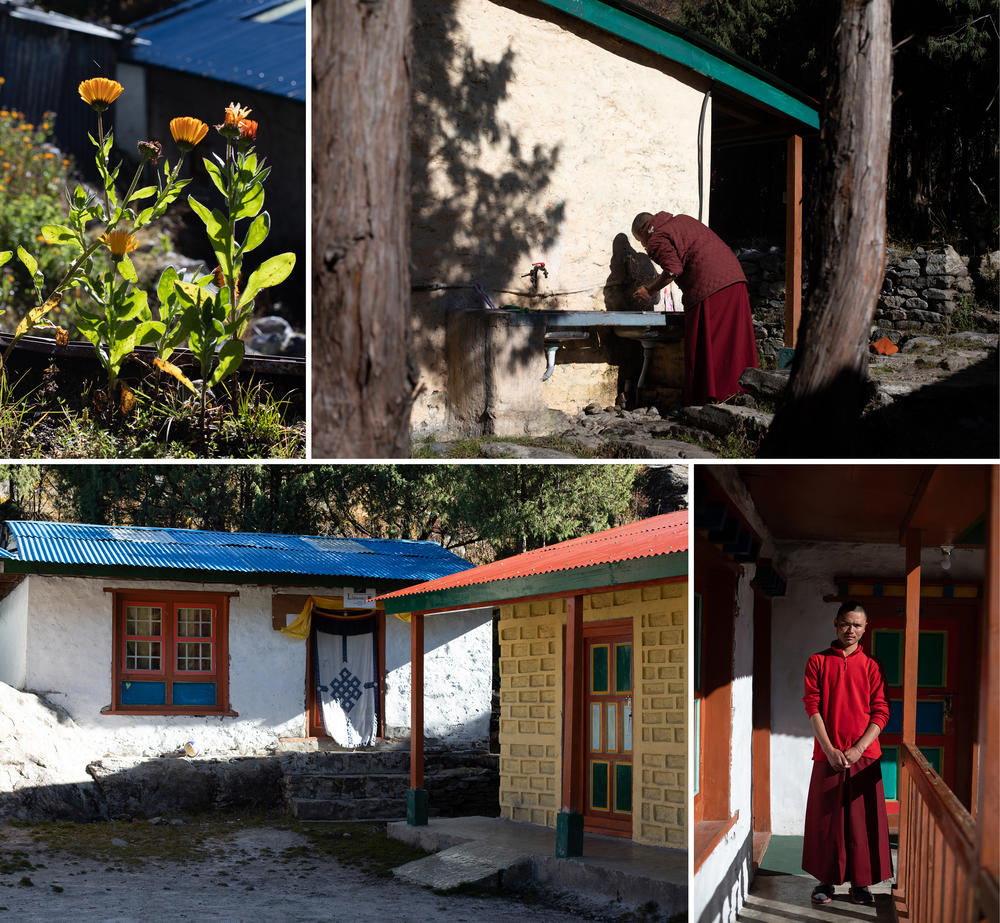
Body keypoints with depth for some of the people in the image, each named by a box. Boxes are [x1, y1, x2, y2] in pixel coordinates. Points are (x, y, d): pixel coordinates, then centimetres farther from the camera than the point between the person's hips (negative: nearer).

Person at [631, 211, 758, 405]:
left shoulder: (657, 239, 1)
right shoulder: (682, 220, 26)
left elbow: (673, 270, -13)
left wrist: (650, 290, -1)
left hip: (709, 287, -8)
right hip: (735, 278, 8)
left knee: (703, 347, -3)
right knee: (735, 342, 10)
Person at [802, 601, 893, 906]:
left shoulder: (871, 667, 7)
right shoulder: (818, 662, 6)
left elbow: (881, 712, 1)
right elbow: (812, 707, -1)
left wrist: (858, 749, -11)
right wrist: (830, 750, -11)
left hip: (864, 754, 0)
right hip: (828, 754, 0)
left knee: (863, 819, 1)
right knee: (826, 818, 3)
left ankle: (860, 883, 9)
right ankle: (826, 881, 13)